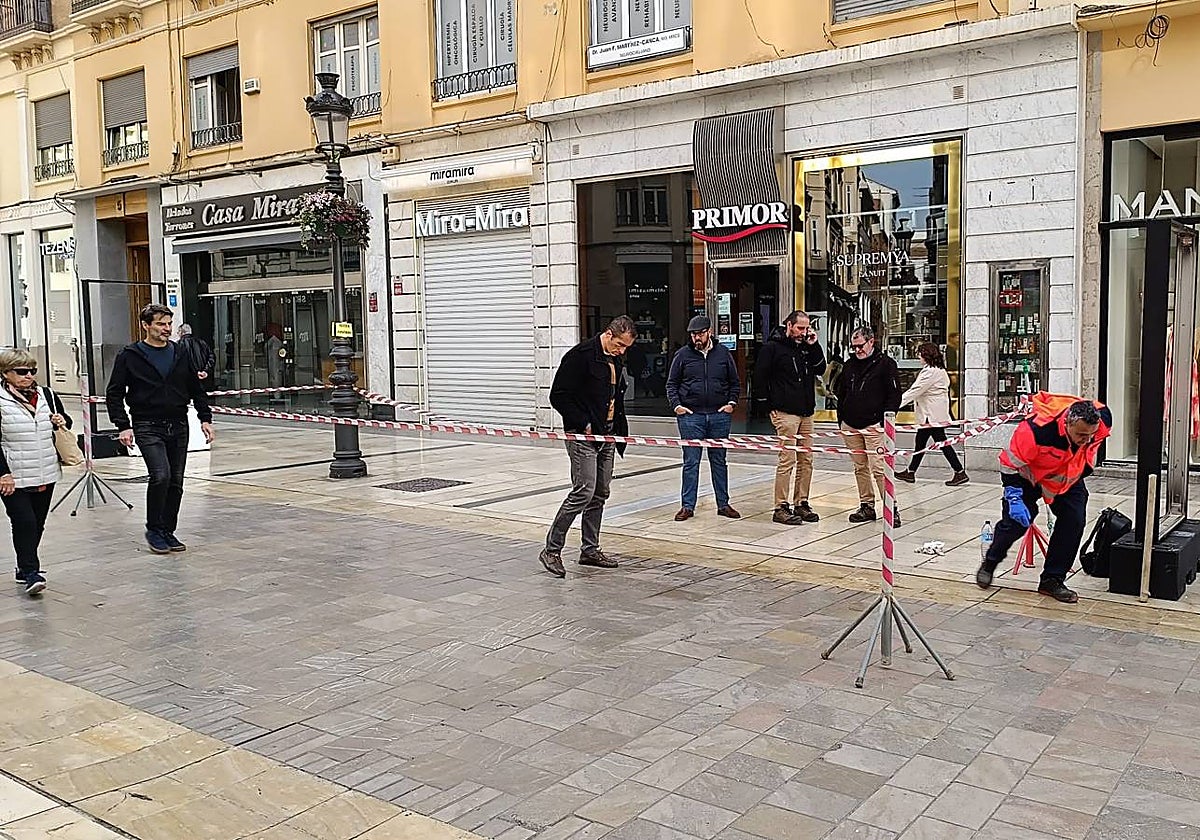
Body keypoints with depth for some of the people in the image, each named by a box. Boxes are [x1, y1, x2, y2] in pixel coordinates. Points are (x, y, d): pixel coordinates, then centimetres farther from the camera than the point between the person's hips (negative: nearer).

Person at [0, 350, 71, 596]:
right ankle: (31, 573, -5)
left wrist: (62, 422, -1)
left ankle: (25, 568, 28)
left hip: (46, 474, 5)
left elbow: (65, 422, 23)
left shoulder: (47, 396, 8)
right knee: (24, 522, -10)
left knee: (37, 524, 12)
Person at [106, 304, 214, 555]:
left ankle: (168, 532, 20)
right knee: (161, 476, -18)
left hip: (178, 426, 5)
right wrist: (123, 426, -9)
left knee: (176, 482, 7)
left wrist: (205, 418, 8)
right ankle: (154, 530, 0)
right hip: (148, 427, -4)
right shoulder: (130, 356, -1)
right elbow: (114, 394, 0)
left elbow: (197, 390, 17)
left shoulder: (180, 354, 11)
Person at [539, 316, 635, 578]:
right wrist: (584, 424, -16)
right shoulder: (581, 355, -13)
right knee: (584, 492, -13)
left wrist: (619, 428, 14)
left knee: (600, 494, 10)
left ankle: (590, 550, 20)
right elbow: (558, 396, -15)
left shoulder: (615, 360, 13)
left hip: (607, 436, 9)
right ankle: (552, 550, -5)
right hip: (583, 436, -9)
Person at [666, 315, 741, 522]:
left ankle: (723, 504, 19)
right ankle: (687, 506, 8)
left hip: (720, 416, 2)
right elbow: (671, 384, 7)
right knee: (691, 462, 1)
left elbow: (735, 383, 14)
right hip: (691, 416, -2)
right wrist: (676, 405, -6)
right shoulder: (683, 355, 3)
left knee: (719, 461, 11)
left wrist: (731, 403, 1)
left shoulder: (723, 353, 7)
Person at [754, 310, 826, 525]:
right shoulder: (773, 347, -6)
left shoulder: (806, 347, 14)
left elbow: (821, 369, 13)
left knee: (806, 459, 9)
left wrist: (814, 345, 2)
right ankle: (781, 508, -2)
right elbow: (760, 378, -7)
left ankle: (801, 503, 18)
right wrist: (772, 405, -6)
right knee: (787, 460, -8)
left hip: (806, 413, 7)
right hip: (785, 413, -7)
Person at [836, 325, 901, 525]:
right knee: (860, 468, 10)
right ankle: (866, 506, 18)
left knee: (878, 468, -11)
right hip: (850, 426, 6)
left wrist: (884, 421, -11)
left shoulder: (886, 364, -3)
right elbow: (841, 394, 22)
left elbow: (894, 396, -6)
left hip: (873, 426, -6)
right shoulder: (849, 365, 14)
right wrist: (841, 420, 15)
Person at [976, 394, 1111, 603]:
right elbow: (1010, 463, -27)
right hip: (1029, 474, -4)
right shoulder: (1036, 430, -41)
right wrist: (1014, 498, -27)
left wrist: (1086, 468, 13)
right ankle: (990, 563, 22)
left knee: (1074, 521, -9)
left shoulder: (1102, 419, -26)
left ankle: (1052, 580, 4)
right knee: (1016, 519, -6)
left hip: (1069, 477, 4)